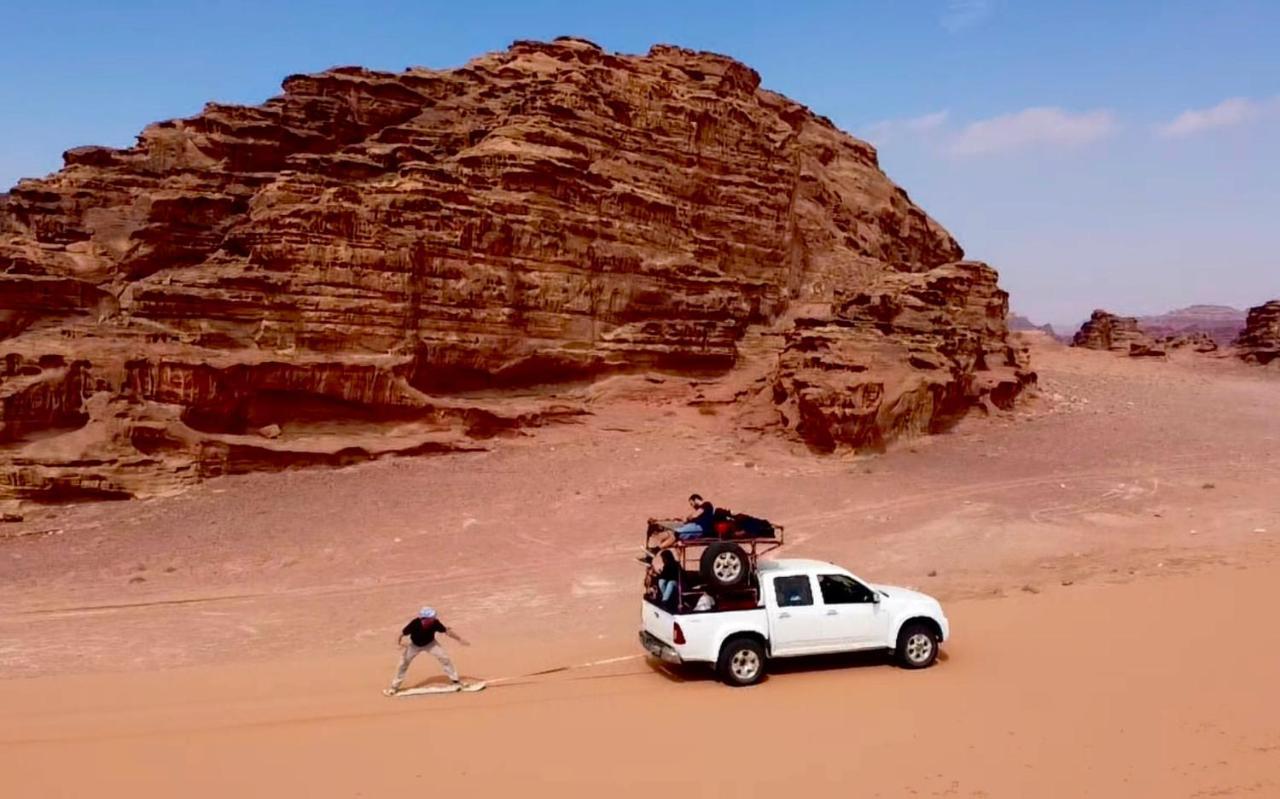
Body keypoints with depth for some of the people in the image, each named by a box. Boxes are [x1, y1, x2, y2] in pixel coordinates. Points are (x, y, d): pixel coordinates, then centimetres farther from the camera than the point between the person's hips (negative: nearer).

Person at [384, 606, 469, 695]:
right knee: (403, 662, -2)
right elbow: (402, 633, -29)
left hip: (430, 643, 1)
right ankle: (394, 686, 18)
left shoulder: (435, 622, -32)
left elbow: (447, 631, -22)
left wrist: (459, 639, -20)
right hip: (415, 645, -1)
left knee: (444, 657, -8)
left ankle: (455, 680, 8)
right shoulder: (415, 623, -38)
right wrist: (399, 642, -46)